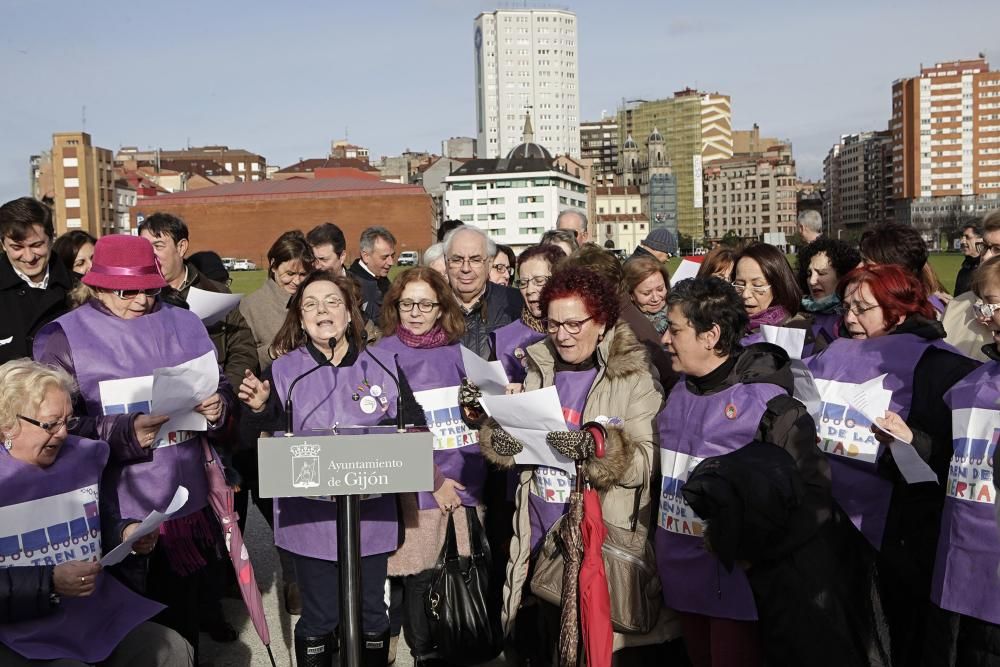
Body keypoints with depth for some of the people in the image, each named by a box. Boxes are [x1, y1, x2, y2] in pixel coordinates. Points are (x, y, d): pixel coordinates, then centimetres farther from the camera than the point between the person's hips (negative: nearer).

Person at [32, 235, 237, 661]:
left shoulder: (185, 325, 7)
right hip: (114, 518, -3)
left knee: (183, 626, 18)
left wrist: (217, 407, -9)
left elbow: (220, 388, 14)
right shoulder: (62, 338, -5)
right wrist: (128, 434, -23)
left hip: (186, 503, 4)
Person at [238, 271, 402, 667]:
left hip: (371, 515, 1)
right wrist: (260, 409, -20)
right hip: (310, 516, -1)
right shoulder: (283, 371, 0)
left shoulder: (379, 368, 2)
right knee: (318, 619, 9)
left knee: (371, 615, 13)